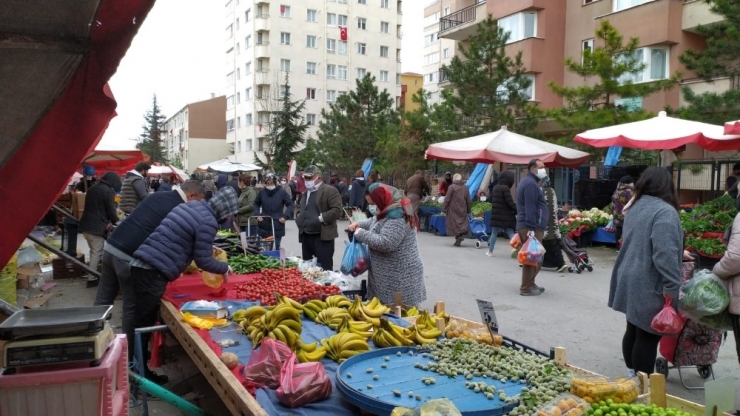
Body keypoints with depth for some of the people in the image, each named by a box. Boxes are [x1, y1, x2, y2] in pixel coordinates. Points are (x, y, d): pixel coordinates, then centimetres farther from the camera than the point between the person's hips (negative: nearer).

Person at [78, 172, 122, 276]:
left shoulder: (92, 188, 16)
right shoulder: (108, 191, -11)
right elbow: (110, 210, -10)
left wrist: (107, 221, 30)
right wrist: (116, 222, 9)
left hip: (86, 225, 9)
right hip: (97, 227, -9)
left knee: (93, 251, 19)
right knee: (97, 252, -3)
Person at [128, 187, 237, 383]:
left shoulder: (192, 205, 13)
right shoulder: (208, 222, -13)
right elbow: (203, 261, -9)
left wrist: (208, 247, 33)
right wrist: (224, 268, 8)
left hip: (142, 264, 9)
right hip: (153, 271, -9)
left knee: (143, 322, 18)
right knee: (143, 324, 1)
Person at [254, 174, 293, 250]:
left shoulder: (282, 192, -5)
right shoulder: (262, 192, 0)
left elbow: (290, 205, 3)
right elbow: (256, 204, 15)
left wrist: (285, 216, -7)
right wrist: (257, 214, 0)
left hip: (277, 225, -2)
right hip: (264, 225, 2)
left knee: (276, 248, 2)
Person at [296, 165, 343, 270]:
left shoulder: (330, 190, -8)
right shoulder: (306, 193, 19)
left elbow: (337, 210, -16)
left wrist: (321, 218, -19)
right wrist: (299, 218, 12)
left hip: (322, 236, -8)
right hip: (306, 236, 8)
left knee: (324, 269, -5)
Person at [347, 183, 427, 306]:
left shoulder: (397, 216, -22)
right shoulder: (391, 211, 10)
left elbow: (385, 243, -29)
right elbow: (375, 221, 26)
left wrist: (361, 234, -18)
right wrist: (359, 224, 7)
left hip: (399, 276, -10)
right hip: (392, 274, 10)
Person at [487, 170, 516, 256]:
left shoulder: (495, 188, 11)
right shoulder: (505, 188, -13)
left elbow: (491, 200, 20)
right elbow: (510, 202, -16)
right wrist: (517, 210, -8)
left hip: (496, 215, 5)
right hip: (506, 216, -5)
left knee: (494, 233, 12)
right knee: (510, 233, -1)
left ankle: (490, 251, 14)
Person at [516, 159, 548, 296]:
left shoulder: (528, 182, 20)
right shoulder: (531, 183, -14)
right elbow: (530, 208, -22)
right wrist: (531, 229, -25)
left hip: (527, 226, 11)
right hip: (531, 227, -11)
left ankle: (530, 284, 25)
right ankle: (526, 288, -2)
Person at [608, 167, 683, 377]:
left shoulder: (635, 208, 13)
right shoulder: (664, 212, -17)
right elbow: (665, 255, -25)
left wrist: (680, 253, 33)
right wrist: (673, 289, -21)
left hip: (631, 283, 9)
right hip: (650, 287, -9)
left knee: (634, 331, 17)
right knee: (648, 336, 0)